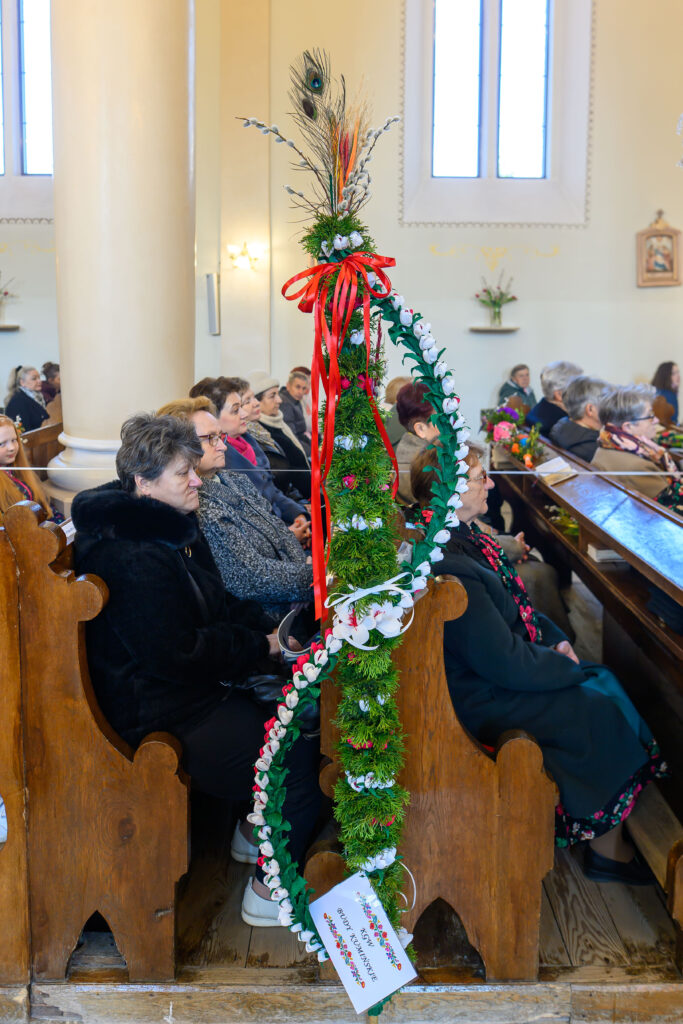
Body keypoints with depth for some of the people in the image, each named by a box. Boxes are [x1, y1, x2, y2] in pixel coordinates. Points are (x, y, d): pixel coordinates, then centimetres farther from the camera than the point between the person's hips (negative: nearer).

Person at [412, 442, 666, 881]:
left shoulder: (462, 534, 2)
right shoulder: (451, 571, -32)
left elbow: (514, 602, 16)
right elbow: (504, 662, -27)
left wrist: (555, 637, 2)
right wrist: (567, 666, -12)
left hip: (498, 668, 10)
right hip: (484, 702, -10)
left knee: (605, 682, 5)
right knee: (606, 713, -9)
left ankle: (609, 838, 13)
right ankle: (606, 848, 10)